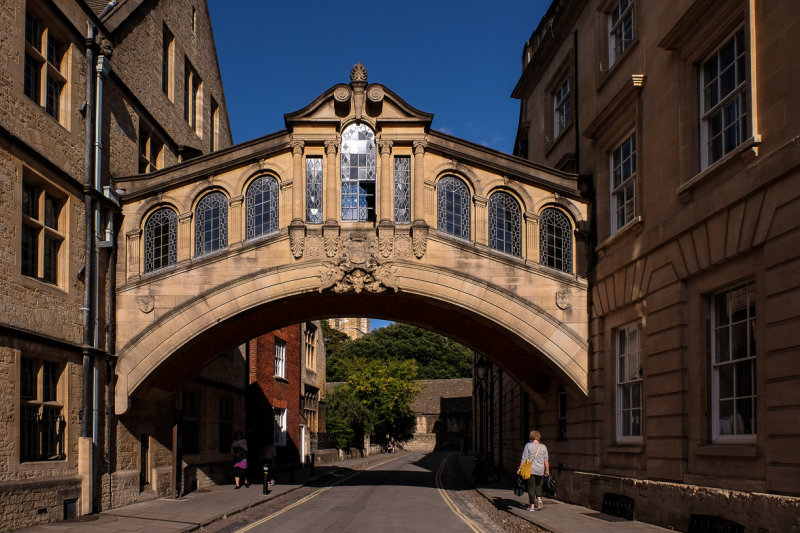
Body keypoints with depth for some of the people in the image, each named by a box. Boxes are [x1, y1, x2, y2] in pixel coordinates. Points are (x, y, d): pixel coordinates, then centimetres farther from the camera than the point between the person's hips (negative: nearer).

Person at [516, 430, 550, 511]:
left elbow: (524, 459, -6)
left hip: (530, 470, -3)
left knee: (531, 487, 2)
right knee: (538, 486, 19)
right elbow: (546, 460, 4)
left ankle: (532, 506, 1)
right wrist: (547, 470, 11)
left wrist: (520, 468, 0)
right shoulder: (543, 447, 3)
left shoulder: (528, 445, -4)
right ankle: (539, 500, -2)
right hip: (540, 470, 3)